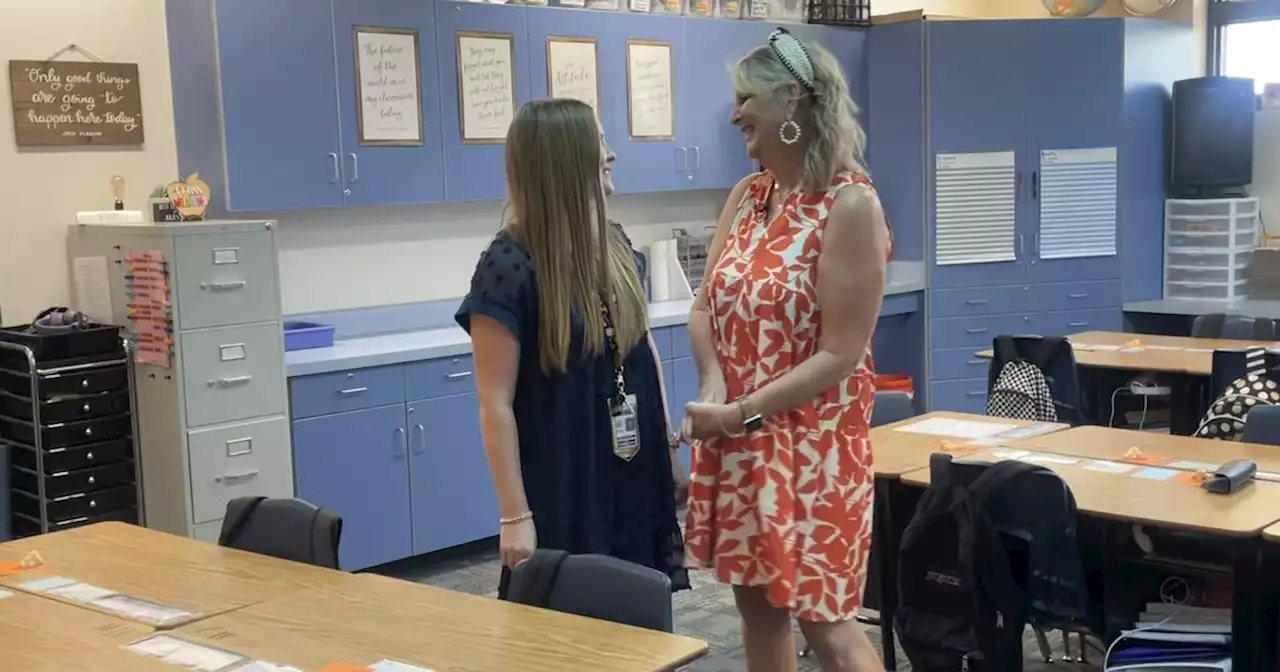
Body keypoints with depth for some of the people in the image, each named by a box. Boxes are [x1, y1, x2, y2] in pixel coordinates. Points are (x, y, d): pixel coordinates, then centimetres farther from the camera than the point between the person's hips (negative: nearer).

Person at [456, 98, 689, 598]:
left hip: (635, 479, 6)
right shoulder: (509, 267, -16)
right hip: (562, 491, -6)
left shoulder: (615, 246, 4)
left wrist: (666, 438, 15)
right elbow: (496, 403, -15)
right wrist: (515, 515, -16)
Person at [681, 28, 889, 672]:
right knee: (757, 601, 15)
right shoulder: (747, 196, 7)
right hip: (737, 442, 7)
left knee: (822, 617, 0)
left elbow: (839, 355, -18)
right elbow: (705, 308, 7)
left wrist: (738, 414, -19)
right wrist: (713, 385, -12)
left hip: (810, 444, -7)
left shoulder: (849, 204, -16)